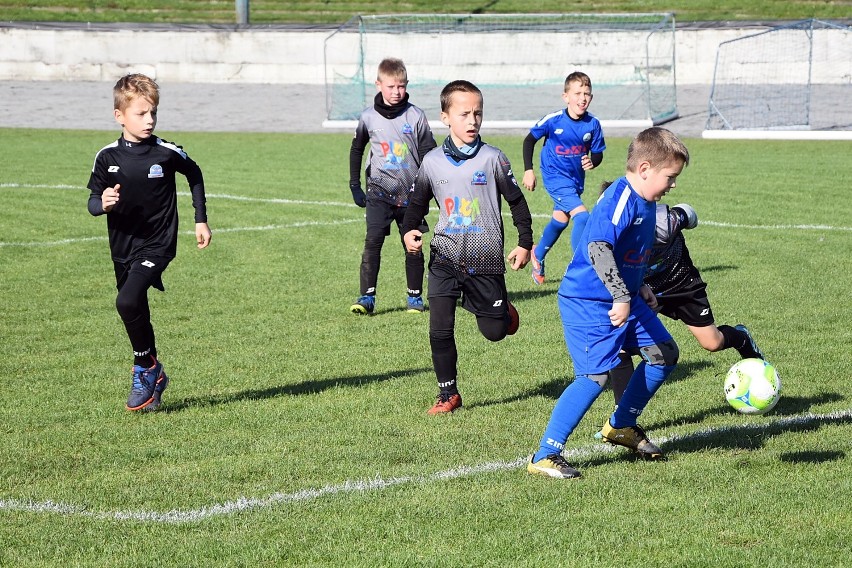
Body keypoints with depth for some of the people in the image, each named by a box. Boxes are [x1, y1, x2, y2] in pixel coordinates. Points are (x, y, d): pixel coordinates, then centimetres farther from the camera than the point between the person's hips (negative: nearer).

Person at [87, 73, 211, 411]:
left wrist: (201, 220, 13)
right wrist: (102, 203, -22)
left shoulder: (167, 153, -8)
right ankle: (153, 381, 32)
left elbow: (194, 175, 12)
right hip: (122, 247, 4)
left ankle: (146, 368, -5)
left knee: (128, 301, -24)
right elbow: (93, 200, 3)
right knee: (136, 315, 14)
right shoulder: (107, 157, -4)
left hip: (157, 244, -4)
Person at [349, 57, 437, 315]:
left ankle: (415, 296, 19)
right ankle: (367, 297, -13)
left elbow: (429, 153, 2)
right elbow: (356, 150, 15)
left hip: (410, 192, 0)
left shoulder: (415, 116, -2)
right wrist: (355, 185, 12)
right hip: (379, 190, 0)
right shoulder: (369, 117, 1)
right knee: (373, 241, -12)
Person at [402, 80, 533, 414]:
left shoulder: (493, 159, -4)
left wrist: (525, 243, 4)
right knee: (440, 330, -6)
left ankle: (503, 309, 40)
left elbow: (516, 201, 5)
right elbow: (417, 203, 14)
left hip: (486, 260, -1)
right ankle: (448, 393, 8)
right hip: (445, 258, 2)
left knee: (495, 331, 4)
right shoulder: (432, 162, 2)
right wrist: (409, 231, -4)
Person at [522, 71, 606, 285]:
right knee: (581, 215, -22)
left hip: (576, 178, 6)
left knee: (560, 220, 23)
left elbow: (598, 153, 0)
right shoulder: (553, 120, -19)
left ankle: (538, 255, 49)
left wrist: (592, 161, -22)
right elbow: (529, 140, -4)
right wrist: (528, 170, -7)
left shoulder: (592, 124, -11)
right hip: (555, 177, -6)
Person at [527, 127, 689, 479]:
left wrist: (640, 288, 21)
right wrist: (622, 297, -38)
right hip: (589, 304, -10)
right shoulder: (620, 199, -22)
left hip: (625, 300, 10)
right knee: (596, 374, -18)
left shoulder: (646, 203, 9)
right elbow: (598, 247, -35)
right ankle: (544, 457, -12)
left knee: (664, 354, 13)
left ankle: (622, 426, 30)